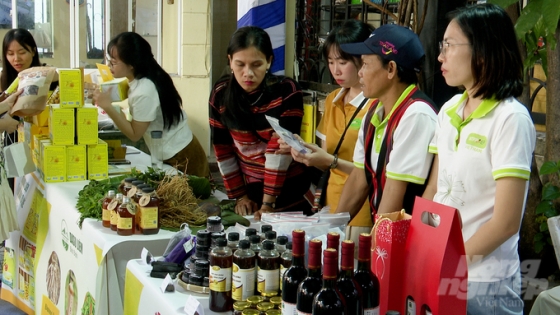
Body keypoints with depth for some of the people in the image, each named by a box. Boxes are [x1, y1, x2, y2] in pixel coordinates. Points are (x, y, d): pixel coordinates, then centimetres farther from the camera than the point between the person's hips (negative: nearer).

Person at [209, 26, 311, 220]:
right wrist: (239, 195, 0)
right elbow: (223, 149, 0)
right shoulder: (220, 94, -7)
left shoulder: (287, 92, -17)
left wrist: (268, 203, -21)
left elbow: (280, 149, -20)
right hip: (251, 193, 3)